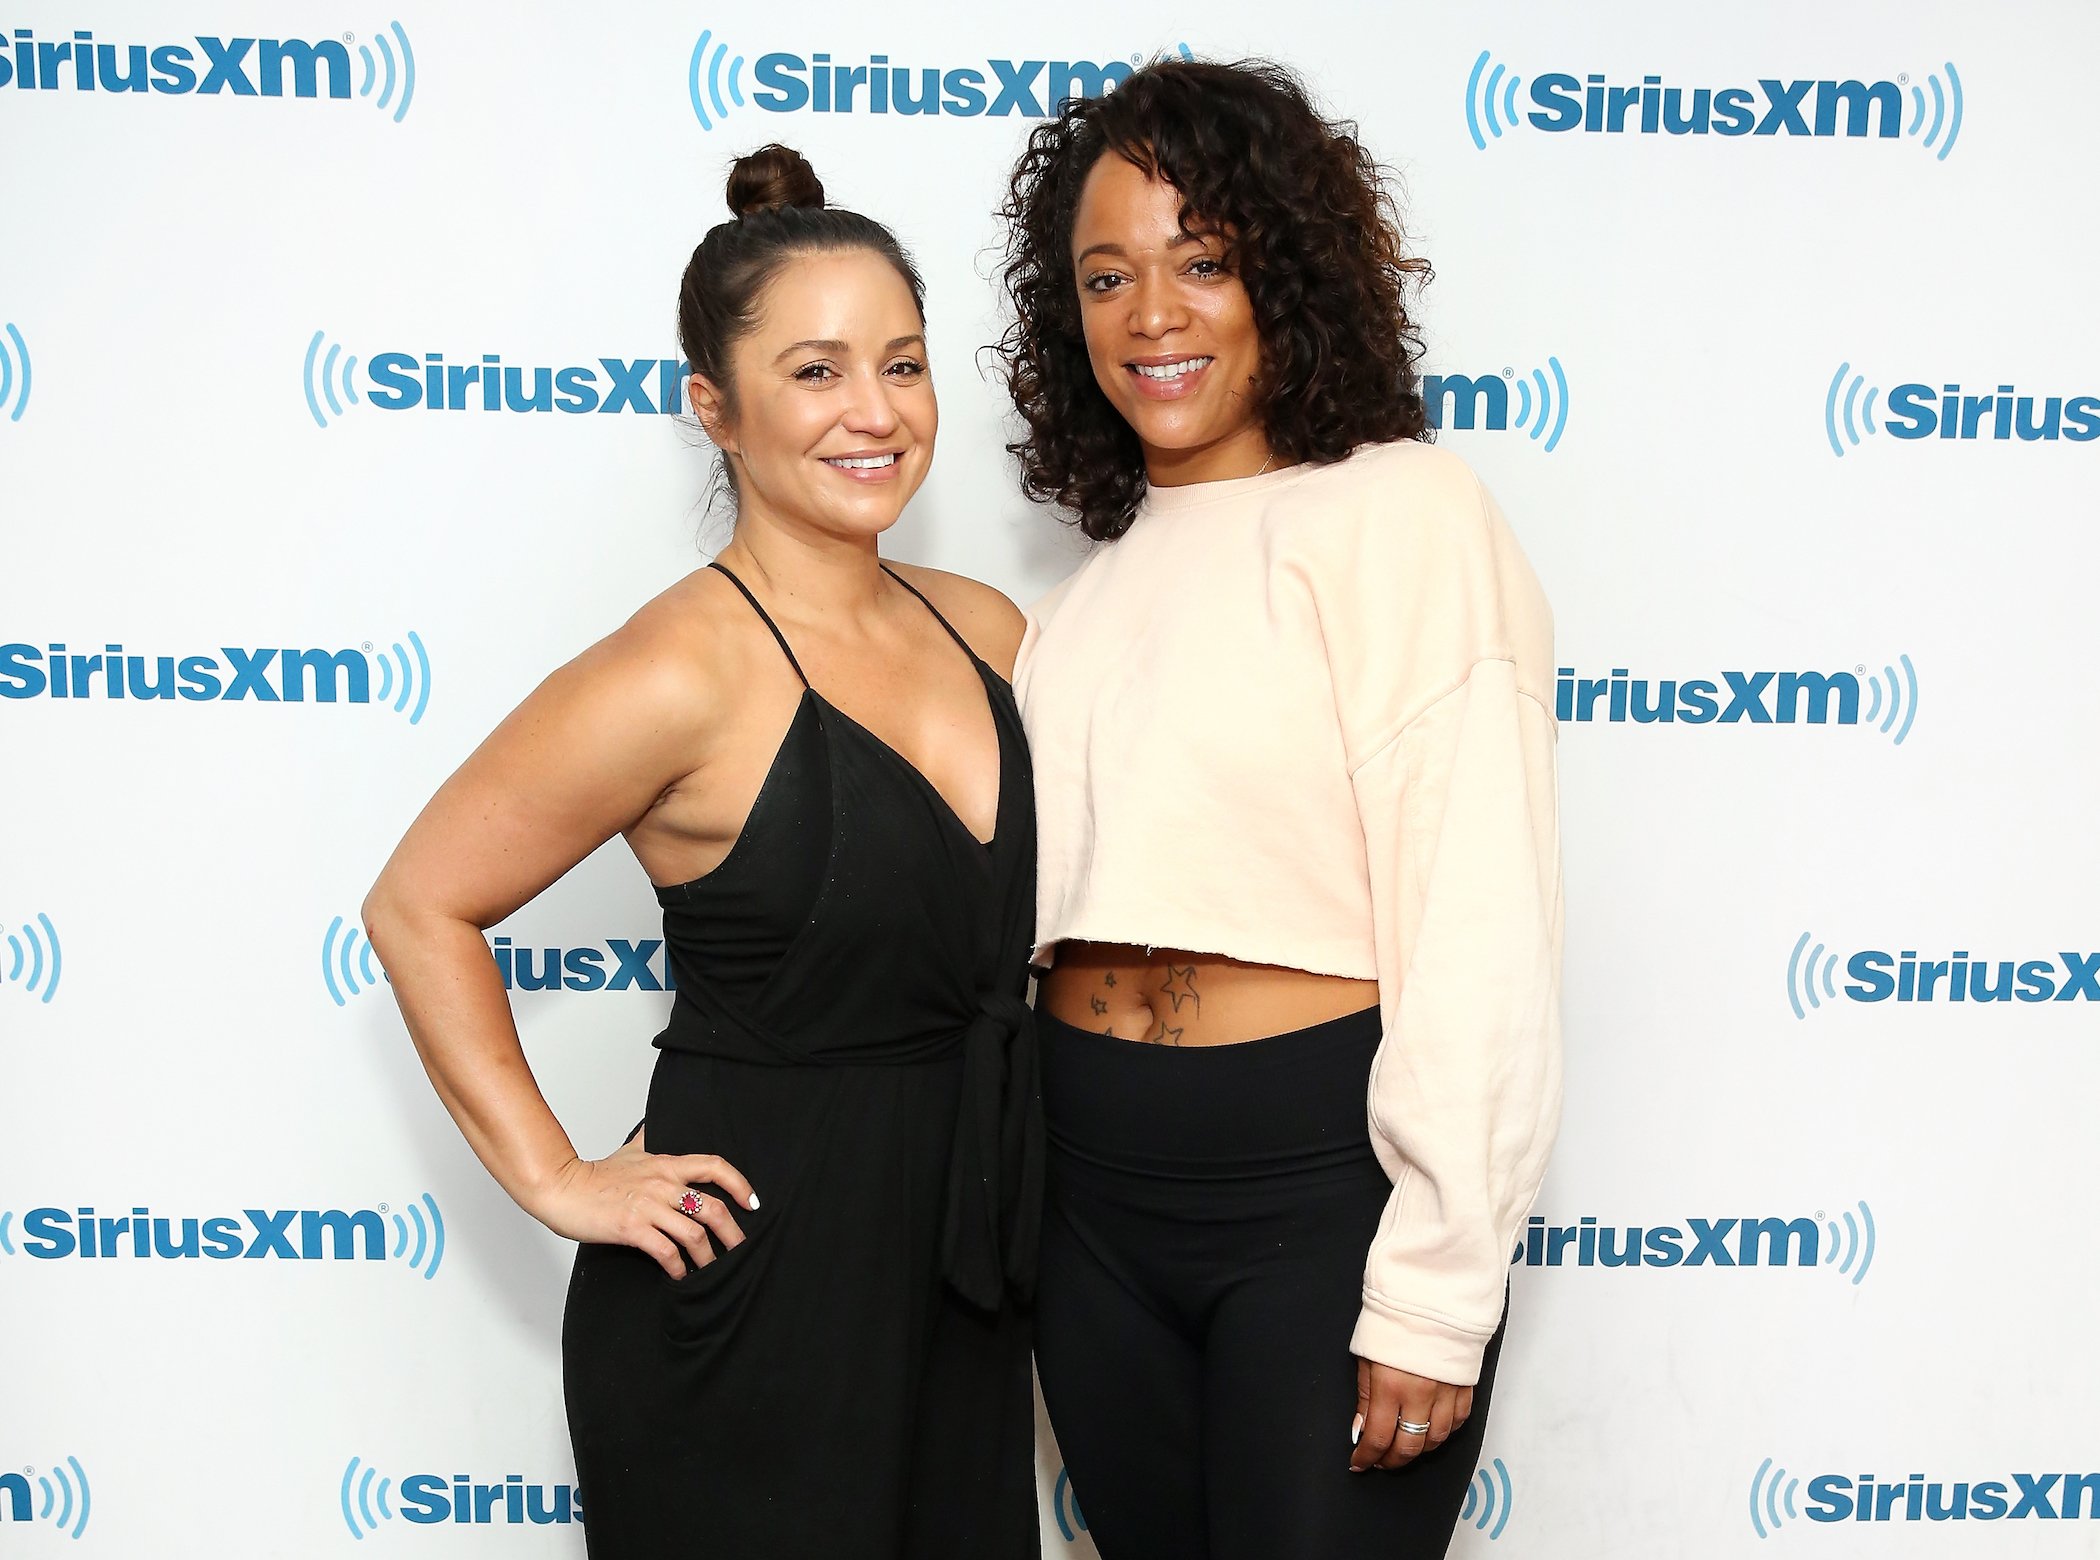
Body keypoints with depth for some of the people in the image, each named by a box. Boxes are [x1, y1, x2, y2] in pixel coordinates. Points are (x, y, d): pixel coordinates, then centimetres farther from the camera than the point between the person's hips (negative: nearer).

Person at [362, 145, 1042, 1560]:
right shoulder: (680, 676, -18)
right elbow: (421, 910, -11)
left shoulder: (986, 628, 2)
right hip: (748, 1296, -6)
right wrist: (555, 1180, -12)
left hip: (963, 1281, 7)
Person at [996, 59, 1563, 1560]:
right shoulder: (1099, 579, 12)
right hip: (1091, 1187, 7)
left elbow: (1480, 928, -15)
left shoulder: (1399, 512, -10)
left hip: (1323, 1178, -6)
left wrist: (1435, 1293, -16)